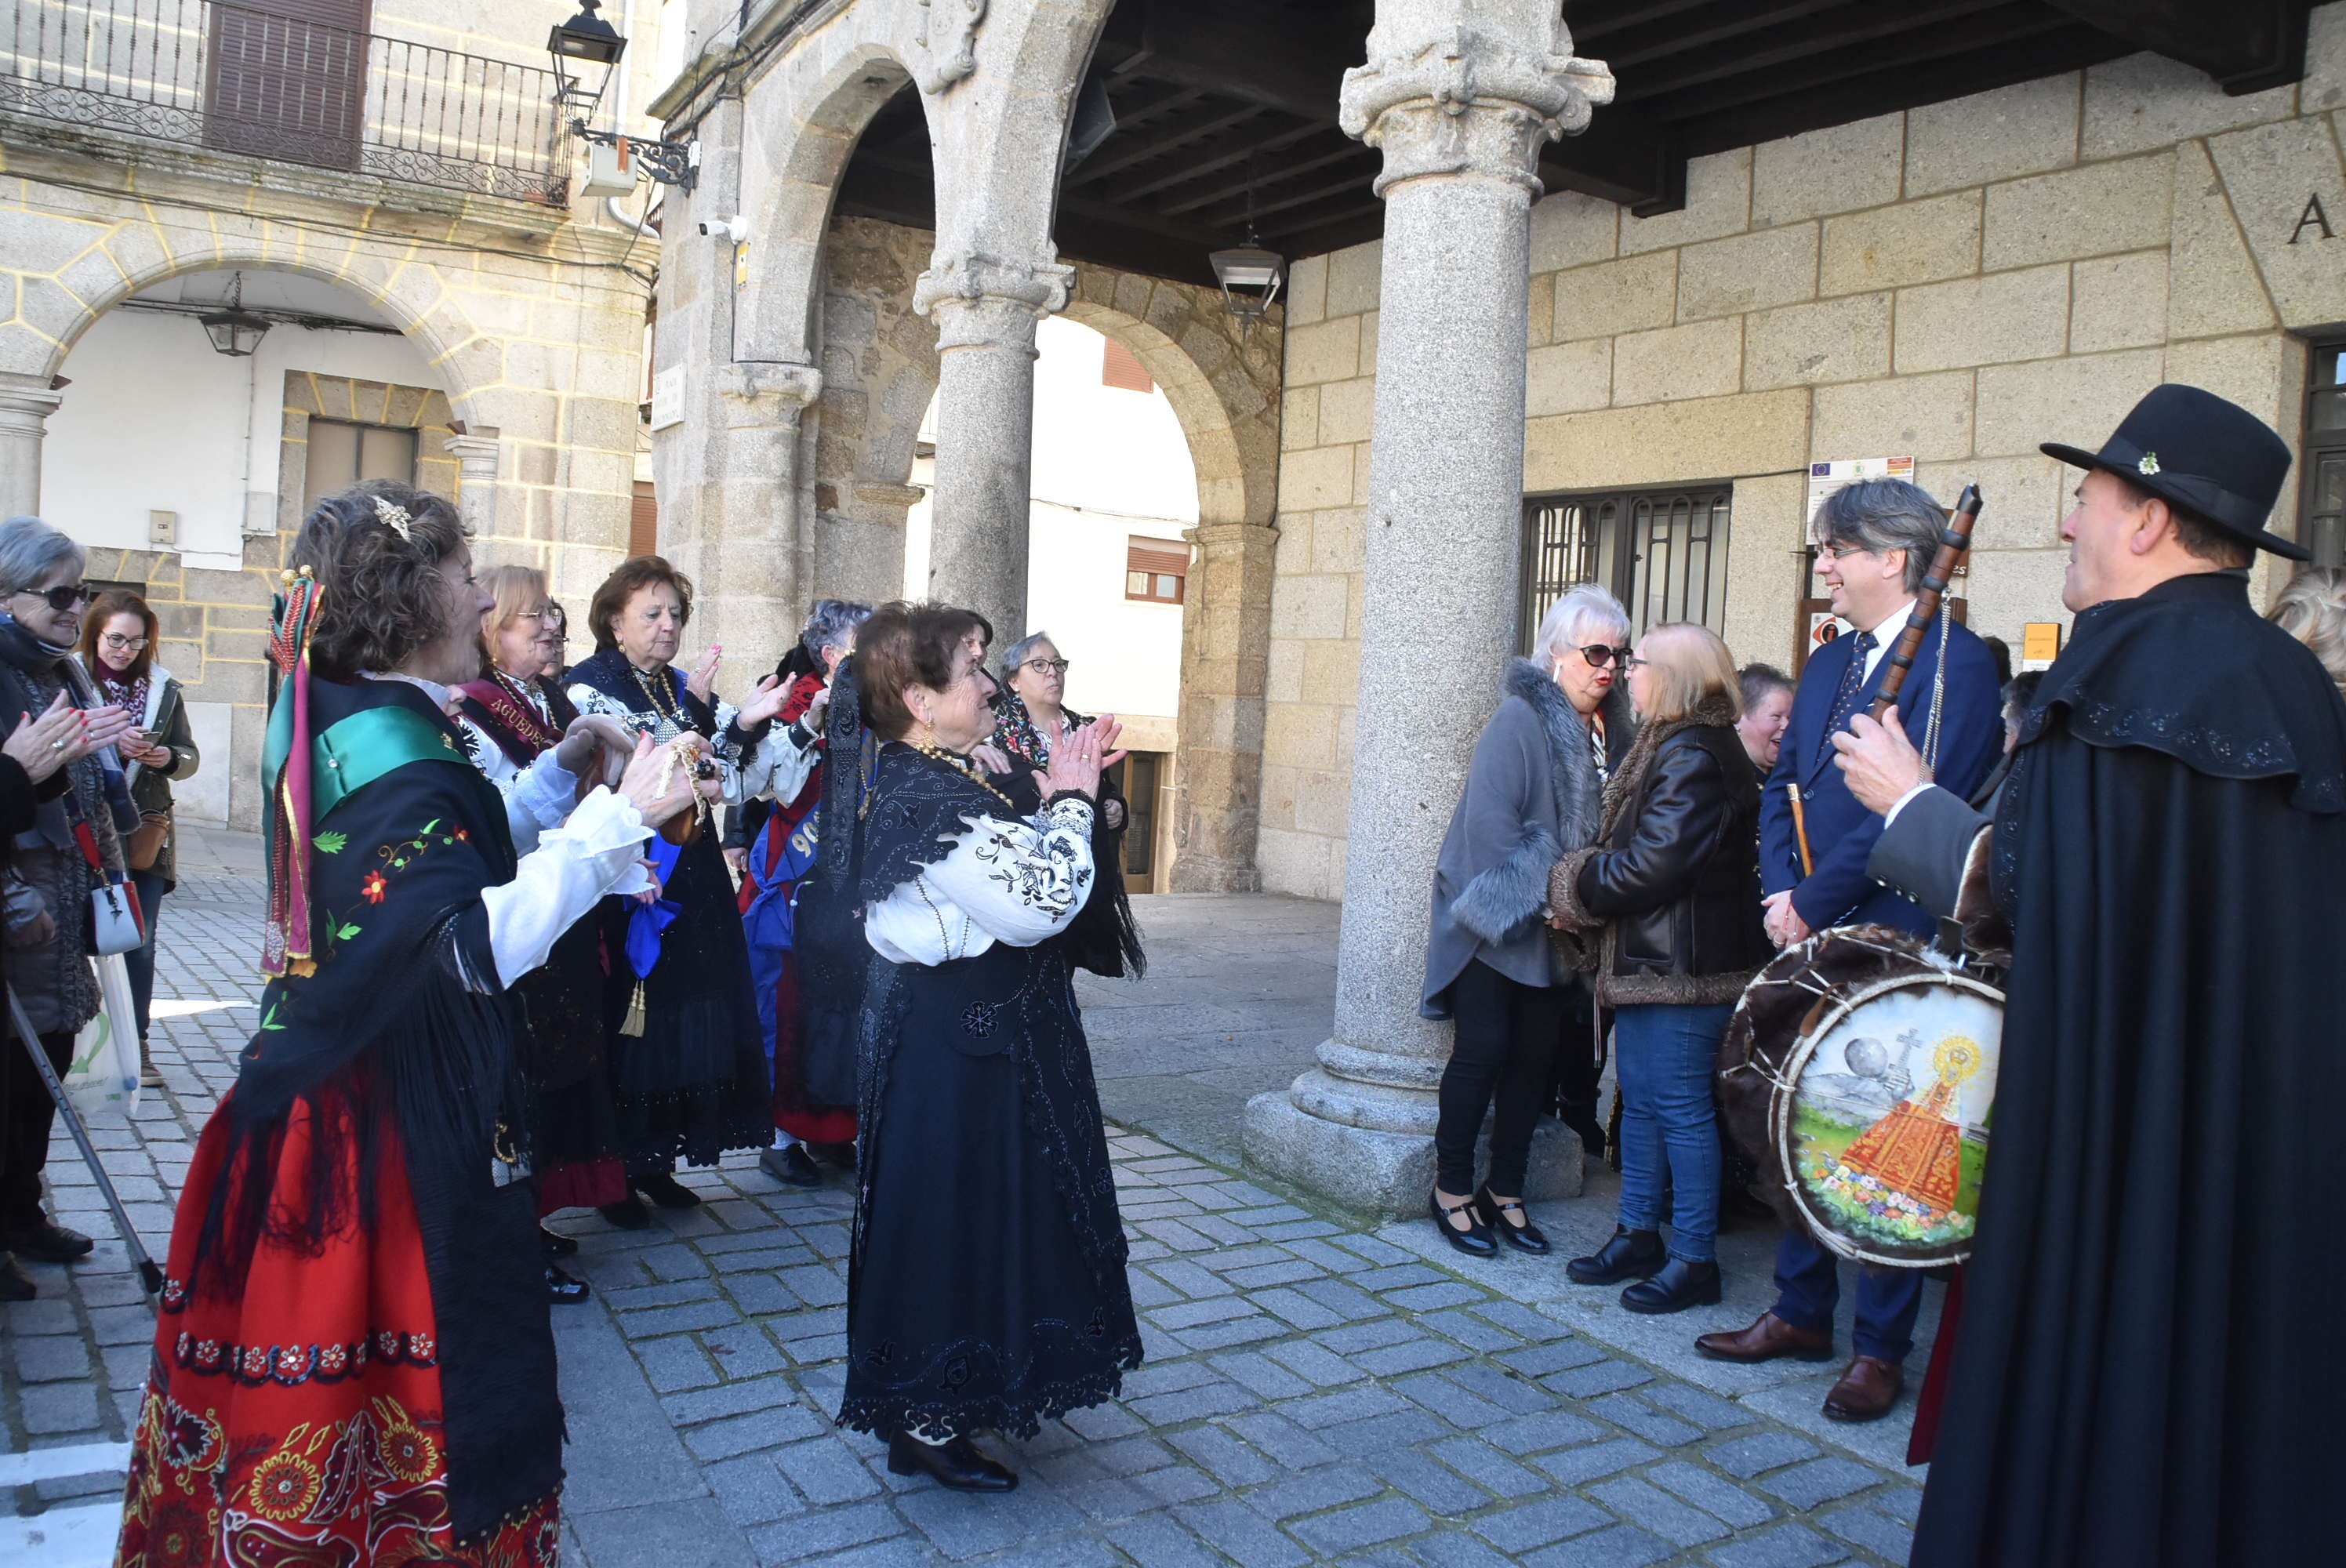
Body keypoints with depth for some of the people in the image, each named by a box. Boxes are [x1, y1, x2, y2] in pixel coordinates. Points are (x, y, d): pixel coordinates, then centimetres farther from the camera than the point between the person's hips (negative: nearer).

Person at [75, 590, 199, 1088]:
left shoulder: (163, 688, 7)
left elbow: (191, 756, 12)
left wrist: (169, 758, -9)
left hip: (145, 834, 3)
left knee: (140, 943, 5)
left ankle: (137, 1046, 14)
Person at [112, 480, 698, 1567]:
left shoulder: (329, 721, 8)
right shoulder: (394, 754, -23)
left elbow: (459, 857, 15)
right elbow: (475, 944, -30)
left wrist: (564, 777, 12)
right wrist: (617, 821, -31)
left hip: (329, 1077, 10)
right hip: (402, 1113, -10)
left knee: (309, 1336, 20)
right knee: (391, 1336, 4)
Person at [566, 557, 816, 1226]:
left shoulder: (686, 692, 12)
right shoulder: (589, 687, -6)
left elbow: (735, 778, 3)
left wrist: (806, 725, -10)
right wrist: (696, 717, -27)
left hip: (691, 883, 6)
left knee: (685, 1017, 9)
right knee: (627, 1025, 0)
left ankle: (653, 1161, 23)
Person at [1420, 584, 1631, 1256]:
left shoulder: (1610, 727, 8)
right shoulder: (1521, 717, -13)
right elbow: (1489, 817, -19)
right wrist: (1535, 892, -17)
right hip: (1499, 920, -6)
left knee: (1535, 1055, 9)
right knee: (1483, 1049, -2)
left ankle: (1504, 1193, 21)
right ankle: (1452, 1191, 11)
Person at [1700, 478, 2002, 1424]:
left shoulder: (1956, 661, -11)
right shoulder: (1827, 663, 15)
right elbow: (1783, 787, 14)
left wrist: (1814, 905, -15)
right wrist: (1783, 893, -2)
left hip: (1892, 945, -8)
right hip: (1811, 937, 8)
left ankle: (1882, 1348, 15)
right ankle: (1802, 1314, 29)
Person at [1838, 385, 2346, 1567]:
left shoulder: (2121, 664, -14)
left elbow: (2028, 893, -18)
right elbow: (2219, 889, 13)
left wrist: (1909, 800, -2)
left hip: (2128, 1134, -7)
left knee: (2098, 1392, 3)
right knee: (2245, 1376, 16)